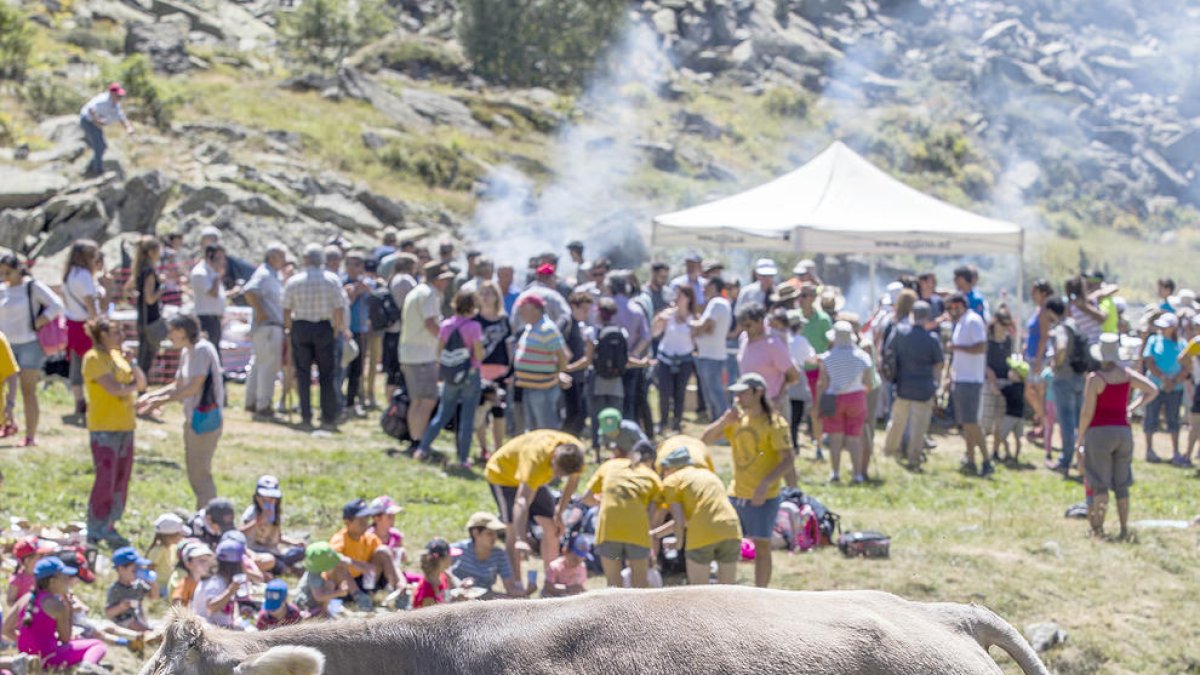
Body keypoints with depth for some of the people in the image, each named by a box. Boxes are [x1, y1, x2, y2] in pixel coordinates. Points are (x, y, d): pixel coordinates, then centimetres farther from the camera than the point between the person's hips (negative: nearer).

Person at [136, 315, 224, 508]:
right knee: (194, 473, 14)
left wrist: (162, 401, -17)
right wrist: (151, 396, 10)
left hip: (205, 418, -10)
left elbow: (194, 387, -20)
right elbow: (179, 385, 20)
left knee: (201, 473, -9)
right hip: (193, 418, 10)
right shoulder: (187, 352, 13)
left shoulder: (202, 350, -16)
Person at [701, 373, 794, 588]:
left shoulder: (773, 423, -12)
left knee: (761, 546, -1)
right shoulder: (737, 419, 8)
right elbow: (706, 440, 9)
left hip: (763, 497, -6)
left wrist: (766, 484, -28)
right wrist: (723, 422, -10)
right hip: (736, 493, 6)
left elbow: (787, 459, -16)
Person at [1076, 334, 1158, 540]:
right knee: (1121, 484, 11)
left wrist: (1080, 438, -2)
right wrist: (1133, 407, 10)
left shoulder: (1095, 379, -13)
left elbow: (1087, 412, -12)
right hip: (1123, 430, 5)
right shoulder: (1127, 374, 2)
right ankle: (1124, 528, 12)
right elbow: (1153, 390, 7)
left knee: (1100, 484, -1)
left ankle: (1098, 526, -8)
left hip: (1099, 432, -4)